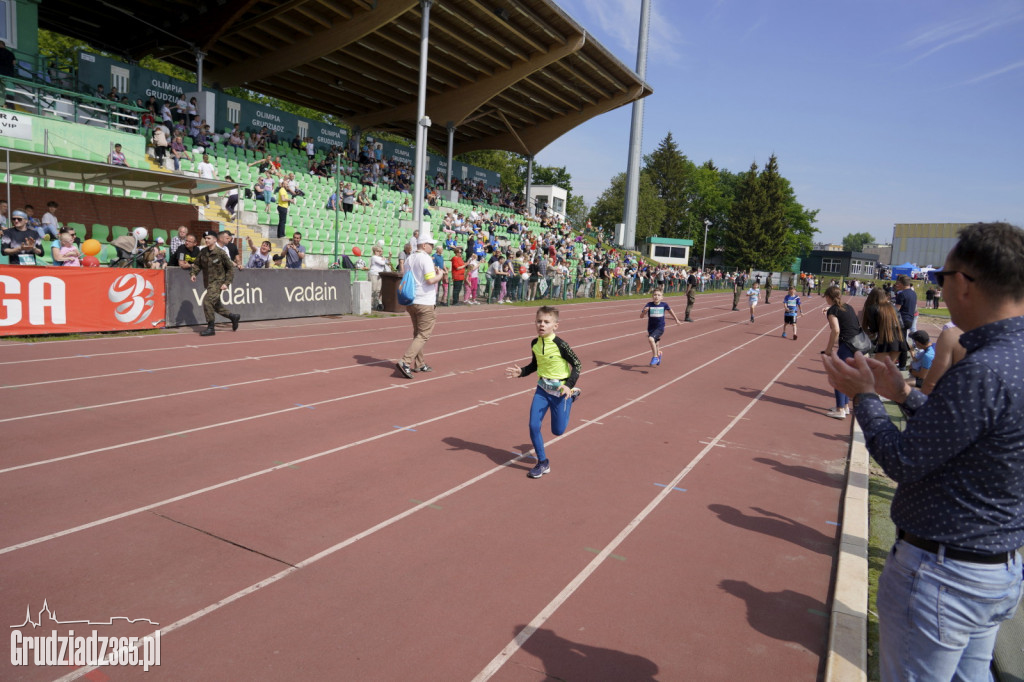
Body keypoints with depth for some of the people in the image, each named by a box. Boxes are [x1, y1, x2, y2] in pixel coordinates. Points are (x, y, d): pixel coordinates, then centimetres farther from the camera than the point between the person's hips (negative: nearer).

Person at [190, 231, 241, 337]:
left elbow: (231, 268, -8)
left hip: (218, 282, -7)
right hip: (208, 282, 7)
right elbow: (197, 264, 16)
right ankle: (233, 317, 36)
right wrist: (194, 273, -4)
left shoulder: (220, 253, -12)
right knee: (215, 304, 15)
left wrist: (226, 283, -13)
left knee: (207, 301, -19)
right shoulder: (203, 251, 4)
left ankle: (210, 328, -11)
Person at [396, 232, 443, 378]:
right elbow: (430, 280, -22)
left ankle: (419, 364, 24)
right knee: (423, 335, -4)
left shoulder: (409, 258, 12)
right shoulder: (426, 258, -13)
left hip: (410, 302, 9)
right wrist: (439, 275, -2)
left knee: (417, 334, 19)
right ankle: (405, 362, -15)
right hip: (425, 303, -9)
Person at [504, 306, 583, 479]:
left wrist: (569, 385, -22)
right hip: (542, 389, 5)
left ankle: (572, 396, 35)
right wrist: (520, 372, -3)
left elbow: (577, 364, -12)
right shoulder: (535, 343, -3)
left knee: (558, 431, 9)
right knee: (533, 426, -6)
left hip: (561, 390, -5)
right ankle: (543, 463, 13)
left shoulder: (559, 344, -20)